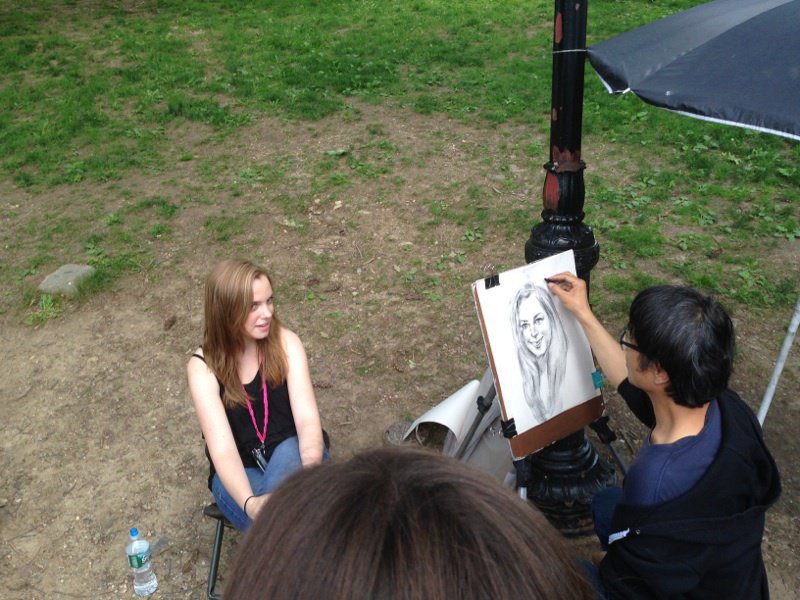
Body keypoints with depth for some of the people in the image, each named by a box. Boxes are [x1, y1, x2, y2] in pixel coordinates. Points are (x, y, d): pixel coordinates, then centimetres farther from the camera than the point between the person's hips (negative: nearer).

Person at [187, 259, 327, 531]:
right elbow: (222, 446, -25)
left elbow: (307, 418, -19)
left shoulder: (286, 343, -10)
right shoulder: (203, 367, -15)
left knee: (289, 453, -36)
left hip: (290, 454, 1)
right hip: (239, 472, -1)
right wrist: (250, 503, -44)